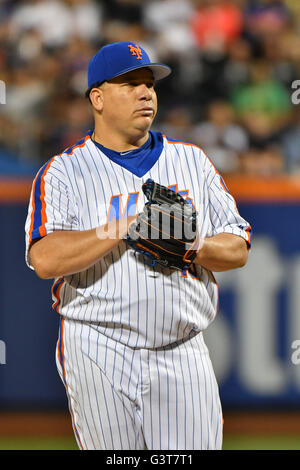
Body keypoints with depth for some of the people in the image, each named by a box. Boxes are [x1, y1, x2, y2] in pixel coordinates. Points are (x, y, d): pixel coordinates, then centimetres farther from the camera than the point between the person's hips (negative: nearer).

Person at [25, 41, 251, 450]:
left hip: (183, 353, 3)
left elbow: (238, 248, 11)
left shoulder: (192, 161, 14)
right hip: (99, 353, -3)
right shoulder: (63, 172, 2)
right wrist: (131, 225, -17)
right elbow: (45, 258, -15)